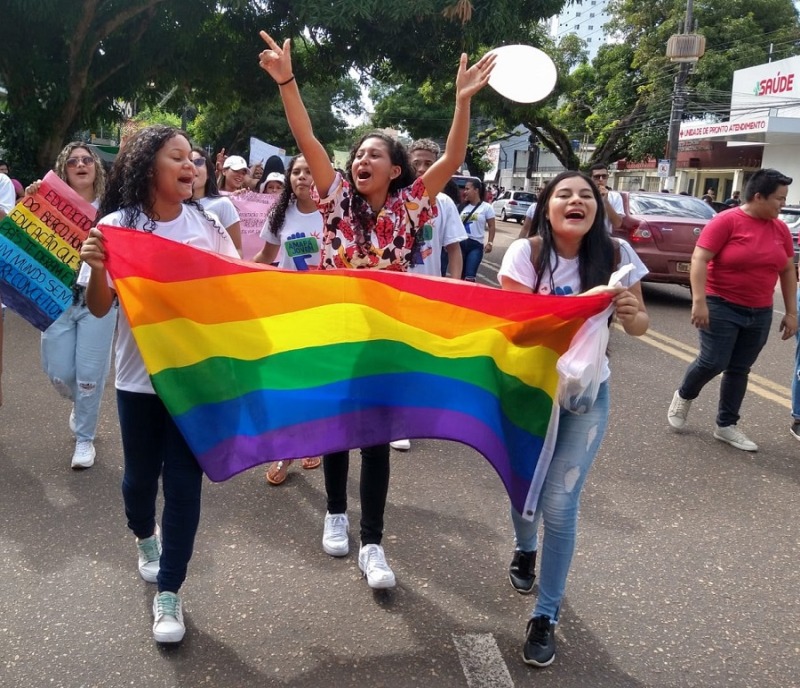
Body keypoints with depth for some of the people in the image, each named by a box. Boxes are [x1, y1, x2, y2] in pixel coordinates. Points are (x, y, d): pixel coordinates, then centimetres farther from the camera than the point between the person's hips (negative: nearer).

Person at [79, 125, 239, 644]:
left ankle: (169, 592, 16)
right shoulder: (116, 226, -8)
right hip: (140, 375, -1)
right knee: (141, 474, 14)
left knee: (184, 479, 2)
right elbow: (99, 308, -7)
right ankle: (145, 537, 49)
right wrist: (96, 267, -25)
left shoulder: (206, 222, -1)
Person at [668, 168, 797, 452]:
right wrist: (699, 301, -23)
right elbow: (699, 259, -16)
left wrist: (791, 312, 9)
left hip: (760, 313, 6)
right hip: (722, 306, -5)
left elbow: (788, 271, 12)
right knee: (713, 362, -8)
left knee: (739, 369, 10)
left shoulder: (780, 228, 5)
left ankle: (726, 425, 21)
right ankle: (684, 395, 22)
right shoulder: (726, 221, -12)